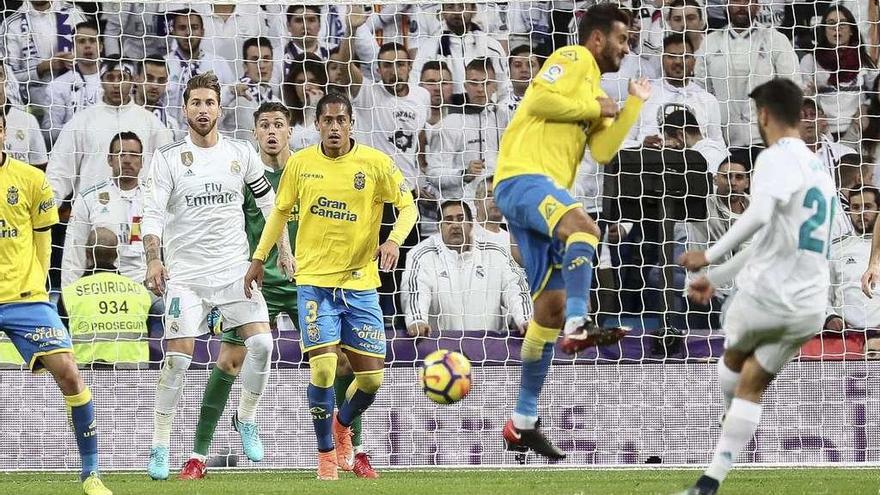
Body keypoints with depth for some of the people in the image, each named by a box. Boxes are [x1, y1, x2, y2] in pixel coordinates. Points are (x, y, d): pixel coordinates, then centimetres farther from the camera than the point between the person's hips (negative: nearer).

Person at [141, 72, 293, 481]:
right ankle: (159, 447, 2)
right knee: (177, 359, -9)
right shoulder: (168, 158, -2)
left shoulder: (241, 153, 6)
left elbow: (268, 201, 16)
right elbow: (153, 212, -8)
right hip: (185, 273, -2)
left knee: (261, 343, -13)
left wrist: (283, 248, 12)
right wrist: (153, 260, -21)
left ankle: (246, 418, 11)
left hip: (235, 268, 2)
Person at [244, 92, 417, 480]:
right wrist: (259, 258, 13)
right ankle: (326, 452, 6)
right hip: (314, 281, -1)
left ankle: (342, 425, 34)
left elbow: (408, 207, -1)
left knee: (372, 377, 2)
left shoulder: (375, 163, -4)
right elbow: (280, 211, 15)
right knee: (323, 369, -13)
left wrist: (394, 240, -20)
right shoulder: (300, 163, 1)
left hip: (360, 283, 1)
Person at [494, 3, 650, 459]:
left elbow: (602, 150, 16)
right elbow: (541, 100, -15)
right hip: (523, 177, -10)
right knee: (583, 227, -38)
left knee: (551, 305, 6)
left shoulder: (593, 88, 28)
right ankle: (578, 326, -47)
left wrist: (634, 105, 16)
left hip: (547, 191, 10)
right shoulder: (573, 59, 2)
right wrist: (594, 107, -5)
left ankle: (523, 422, 10)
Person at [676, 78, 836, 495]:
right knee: (751, 388, 13)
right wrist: (716, 279, 31)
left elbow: (759, 216, -29)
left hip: (766, 294, -7)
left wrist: (710, 256, -25)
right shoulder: (818, 169, 19)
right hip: (809, 308, 7)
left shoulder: (776, 159, -9)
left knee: (734, 358, 25)